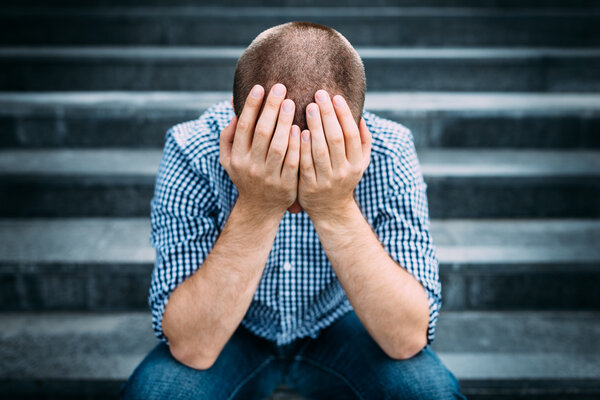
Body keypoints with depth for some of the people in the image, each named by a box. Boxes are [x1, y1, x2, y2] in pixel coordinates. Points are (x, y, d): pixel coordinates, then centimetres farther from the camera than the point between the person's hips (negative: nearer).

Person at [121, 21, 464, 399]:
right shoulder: (191, 153, -26)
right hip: (237, 334, -1)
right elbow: (191, 348, -29)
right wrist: (255, 210, -40)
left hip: (339, 327, 1)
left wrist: (337, 210, -40)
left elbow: (408, 339, -27)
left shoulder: (389, 153, -24)